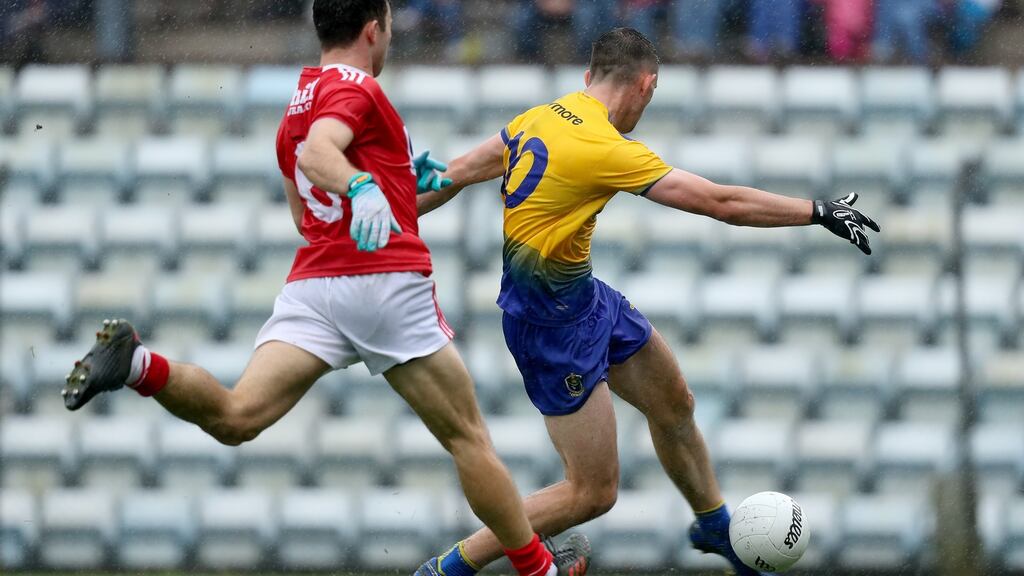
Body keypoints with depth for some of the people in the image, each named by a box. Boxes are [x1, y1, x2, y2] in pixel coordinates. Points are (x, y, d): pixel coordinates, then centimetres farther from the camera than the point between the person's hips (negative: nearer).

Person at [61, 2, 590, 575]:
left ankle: (138, 366, -36)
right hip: (388, 280, -6)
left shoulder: (298, 105, 23)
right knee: (468, 437, 7)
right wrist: (363, 186, -41)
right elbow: (318, 153, -23)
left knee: (237, 417, -13)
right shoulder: (356, 87, -3)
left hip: (311, 283, 6)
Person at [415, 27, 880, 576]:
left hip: (583, 296, 10)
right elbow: (722, 202, -23)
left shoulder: (542, 118, -1)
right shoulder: (606, 149, -26)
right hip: (553, 320, -10)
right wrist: (822, 212, -15)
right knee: (593, 493, -4)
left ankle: (714, 524, 49)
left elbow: (459, 172, 9)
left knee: (674, 405, 25)